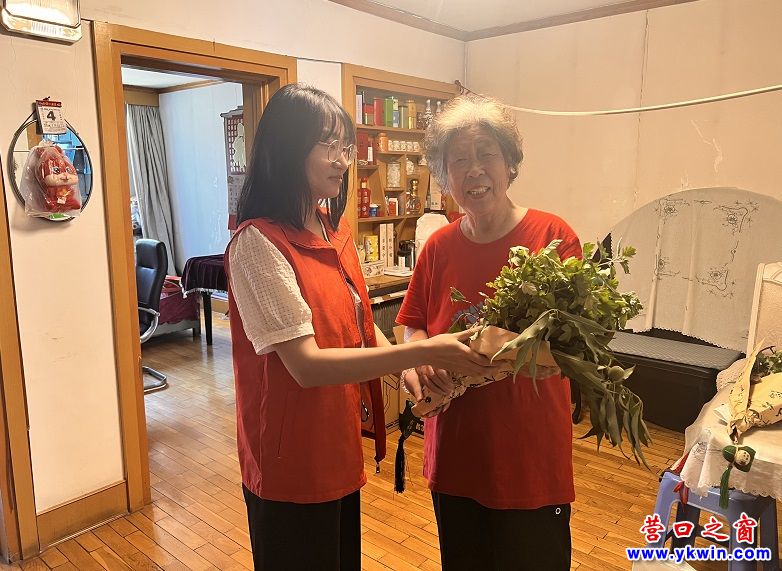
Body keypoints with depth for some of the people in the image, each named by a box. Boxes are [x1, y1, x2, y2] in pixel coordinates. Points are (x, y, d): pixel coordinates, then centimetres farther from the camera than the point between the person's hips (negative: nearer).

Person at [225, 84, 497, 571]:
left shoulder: (336, 230, 4)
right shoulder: (259, 242, -21)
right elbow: (306, 364, -27)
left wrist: (408, 370, -9)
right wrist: (420, 352, -29)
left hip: (340, 446, 7)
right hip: (292, 461, -7)